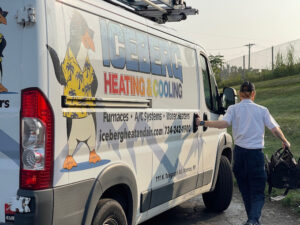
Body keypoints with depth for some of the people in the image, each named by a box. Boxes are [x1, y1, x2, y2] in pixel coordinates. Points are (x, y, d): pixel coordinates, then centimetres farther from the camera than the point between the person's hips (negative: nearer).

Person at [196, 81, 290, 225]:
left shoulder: (233, 109, 2)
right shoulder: (262, 110, 4)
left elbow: (224, 123, -14)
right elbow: (275, 129, 3)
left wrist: (203, 123, -7)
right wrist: (285, 142, 20)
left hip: (240, 152, 1)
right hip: (256, 154, -1)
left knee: (245, 190, 16)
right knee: (258, 191, 2)